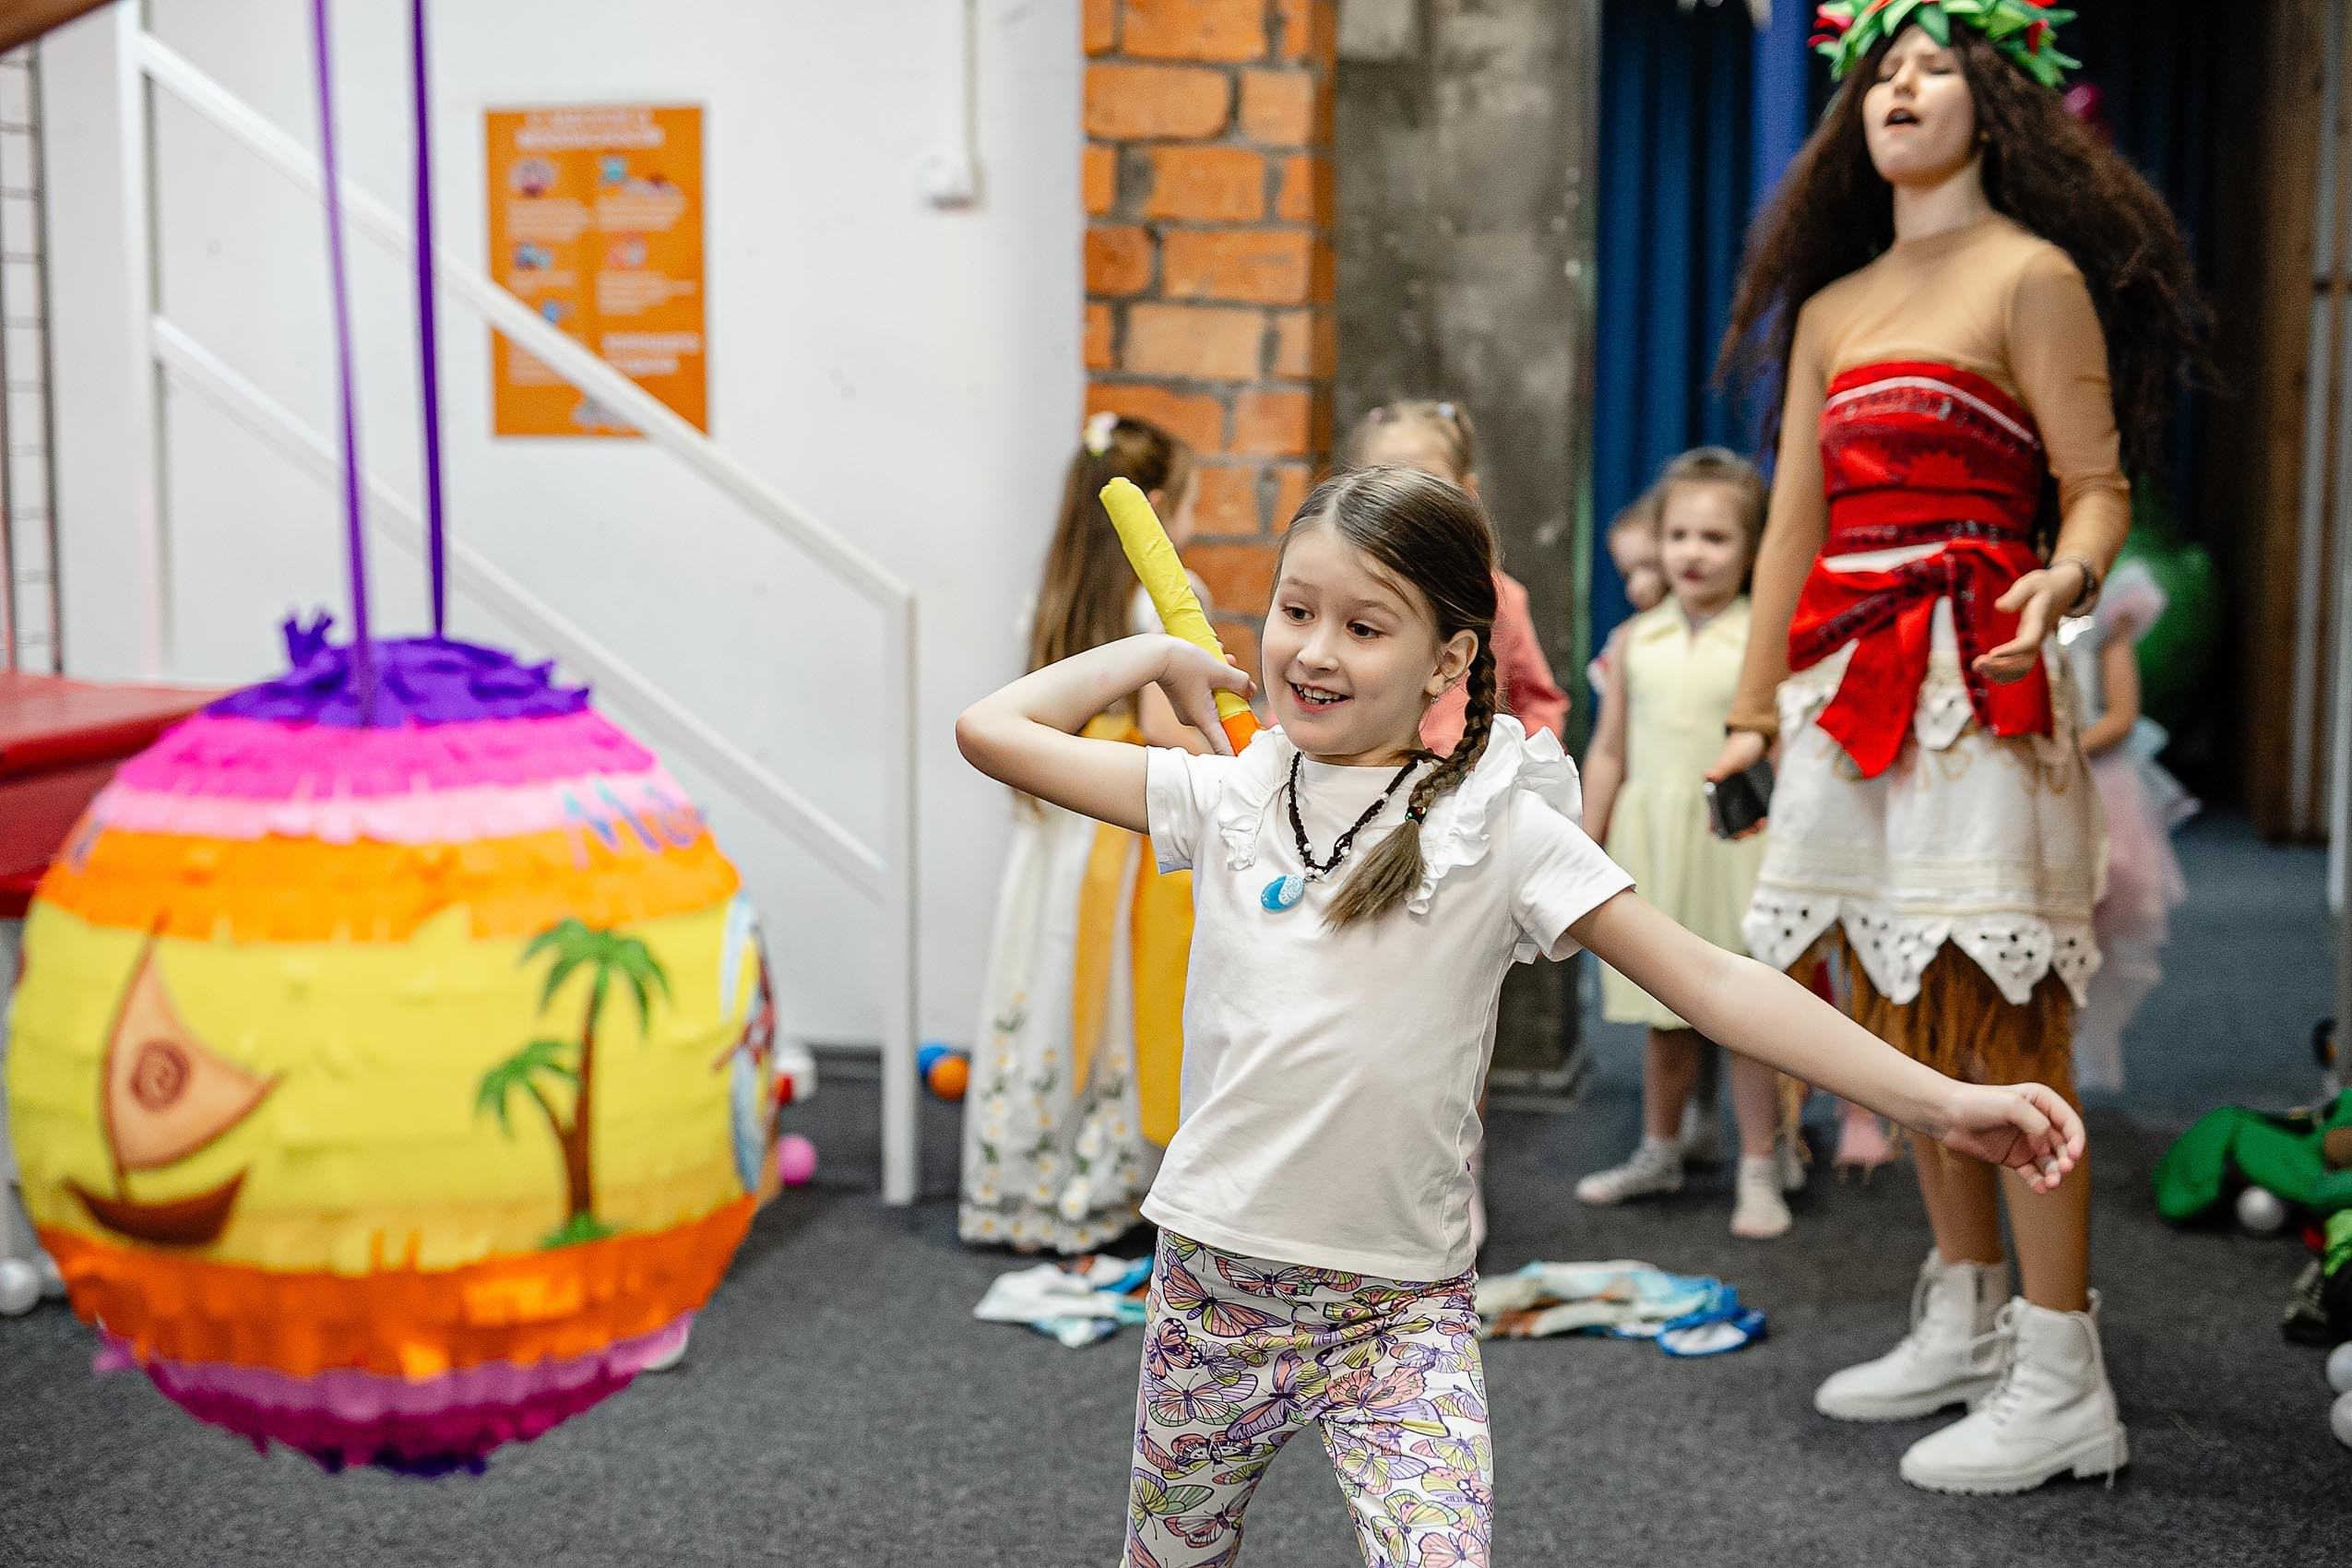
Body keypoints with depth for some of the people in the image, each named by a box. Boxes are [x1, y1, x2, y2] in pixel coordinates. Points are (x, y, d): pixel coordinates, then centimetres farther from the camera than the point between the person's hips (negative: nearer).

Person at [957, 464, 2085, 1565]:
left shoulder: (1499, 829, -8)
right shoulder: (1227, 798, 1)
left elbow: (1708, 981, -12)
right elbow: (990, 727, 5)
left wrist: (1939, 1101, -18)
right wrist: (1164, 656, 7)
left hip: (1401, 1313, -3)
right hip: (1211, 1287, 3)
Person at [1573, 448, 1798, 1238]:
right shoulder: (1638, 640, 6)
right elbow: (1609, 751, 10)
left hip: (1734, 841, -4)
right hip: (1649, 838, 4)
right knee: (1665, 1013, 15)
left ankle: (1759, 1172, 11)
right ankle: (1660, 1152, 31)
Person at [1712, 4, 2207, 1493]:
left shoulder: (2033, 275, 0)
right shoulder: (1829, 309, 18)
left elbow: (2099, 487, -7)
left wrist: (2067, 581, -28)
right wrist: (1751, 711, 15)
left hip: (1975, 681, -7)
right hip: (1852, 682, 7)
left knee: (1997, 1017, -9)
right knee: (1901, 1013, 10)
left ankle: (2061, 1381, -4)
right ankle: (1965, 1327, 22)